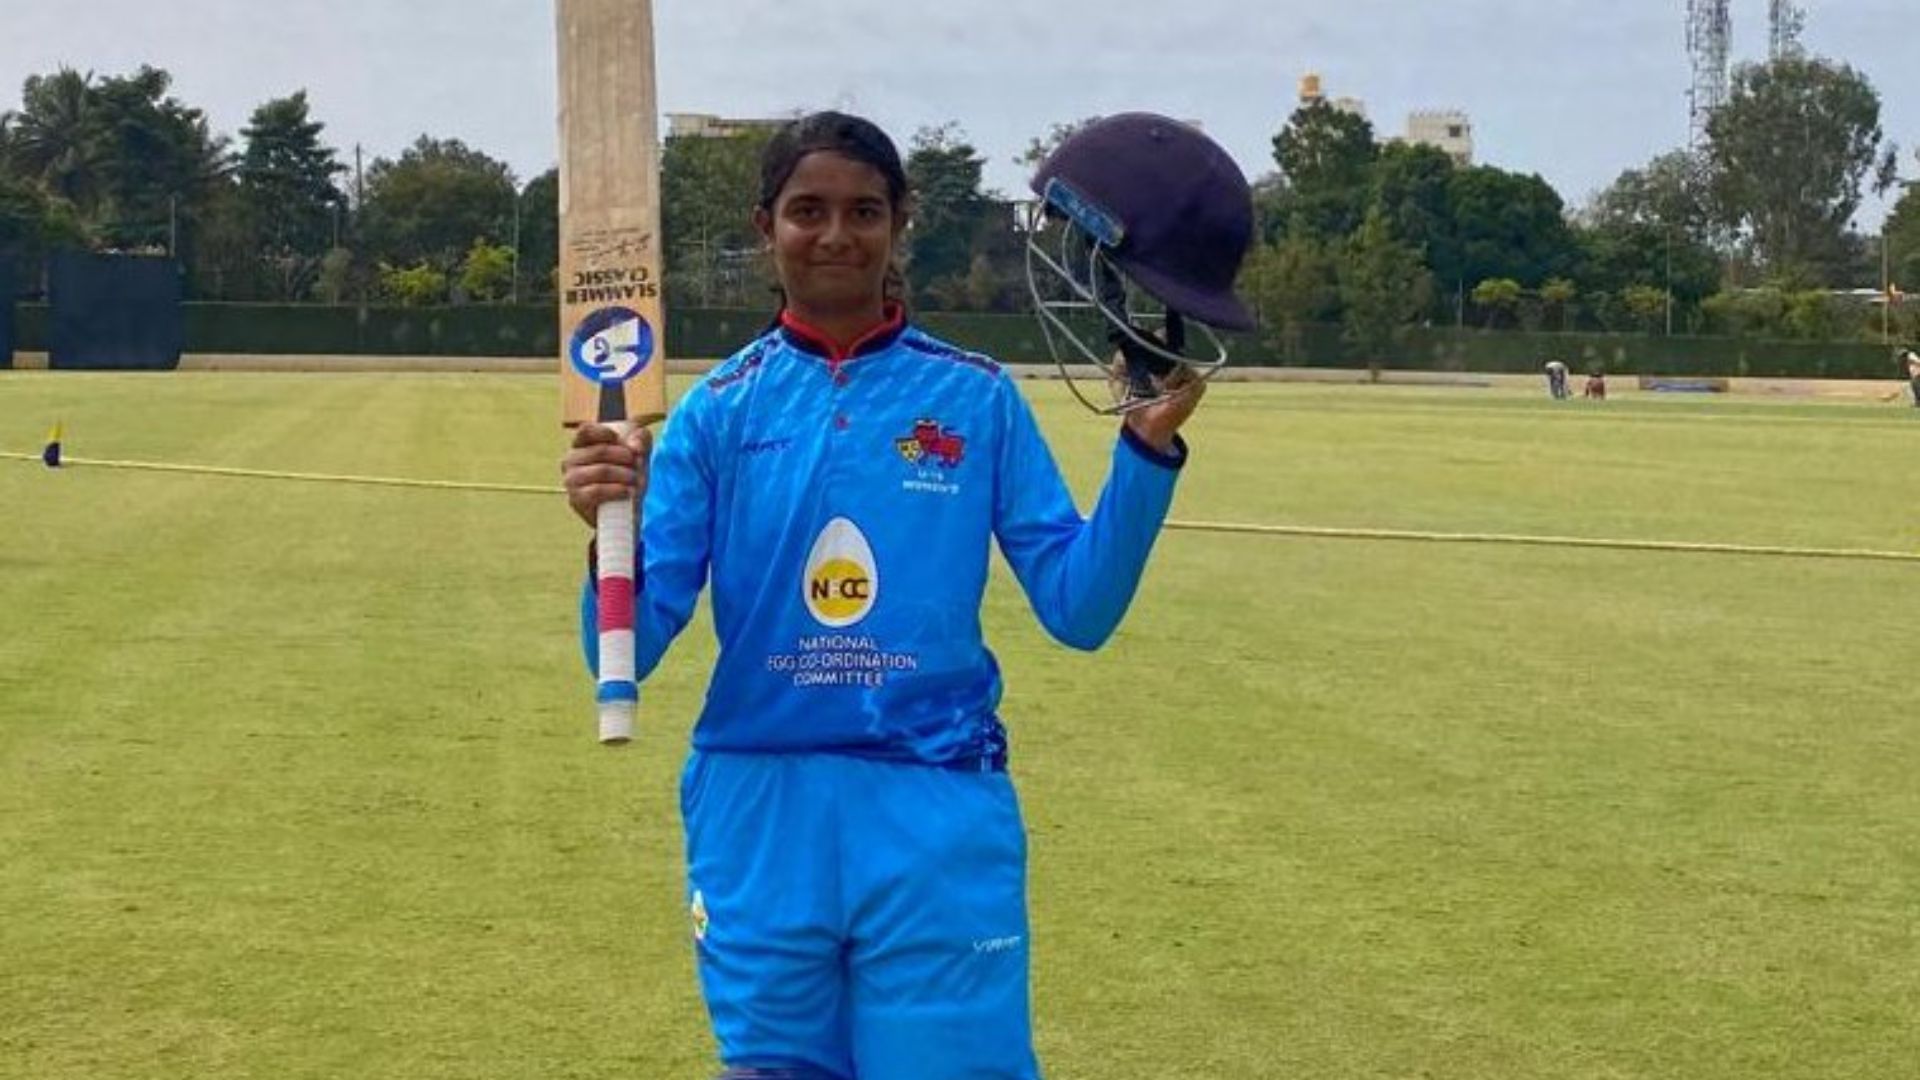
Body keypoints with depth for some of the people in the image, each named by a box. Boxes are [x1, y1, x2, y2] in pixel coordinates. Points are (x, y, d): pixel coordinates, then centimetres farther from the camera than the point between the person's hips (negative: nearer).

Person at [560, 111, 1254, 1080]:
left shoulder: (977, 399, 2)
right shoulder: (719, 409, 2)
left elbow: (1079, 610, -1)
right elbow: (631, 647, -3)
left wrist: (1145, 448, -13)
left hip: (940, 815, -1)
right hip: (759, 815, 1)